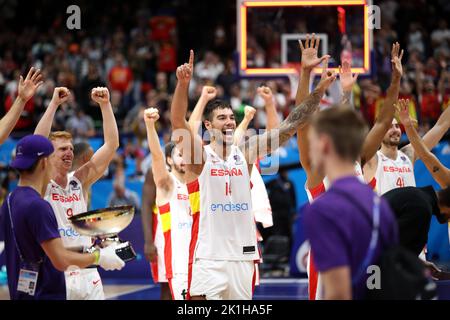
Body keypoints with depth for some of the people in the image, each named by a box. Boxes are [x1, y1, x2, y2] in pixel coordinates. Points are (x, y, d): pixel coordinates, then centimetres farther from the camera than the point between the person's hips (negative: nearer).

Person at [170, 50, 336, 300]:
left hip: (243, 255, 5)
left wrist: (318, 91, -2)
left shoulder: (246, 153, 8)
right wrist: (183, 83, -36)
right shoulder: (198, 154, -3)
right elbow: (178, 122, -19)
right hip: (208, 258, -5)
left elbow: (288, 127, 5)